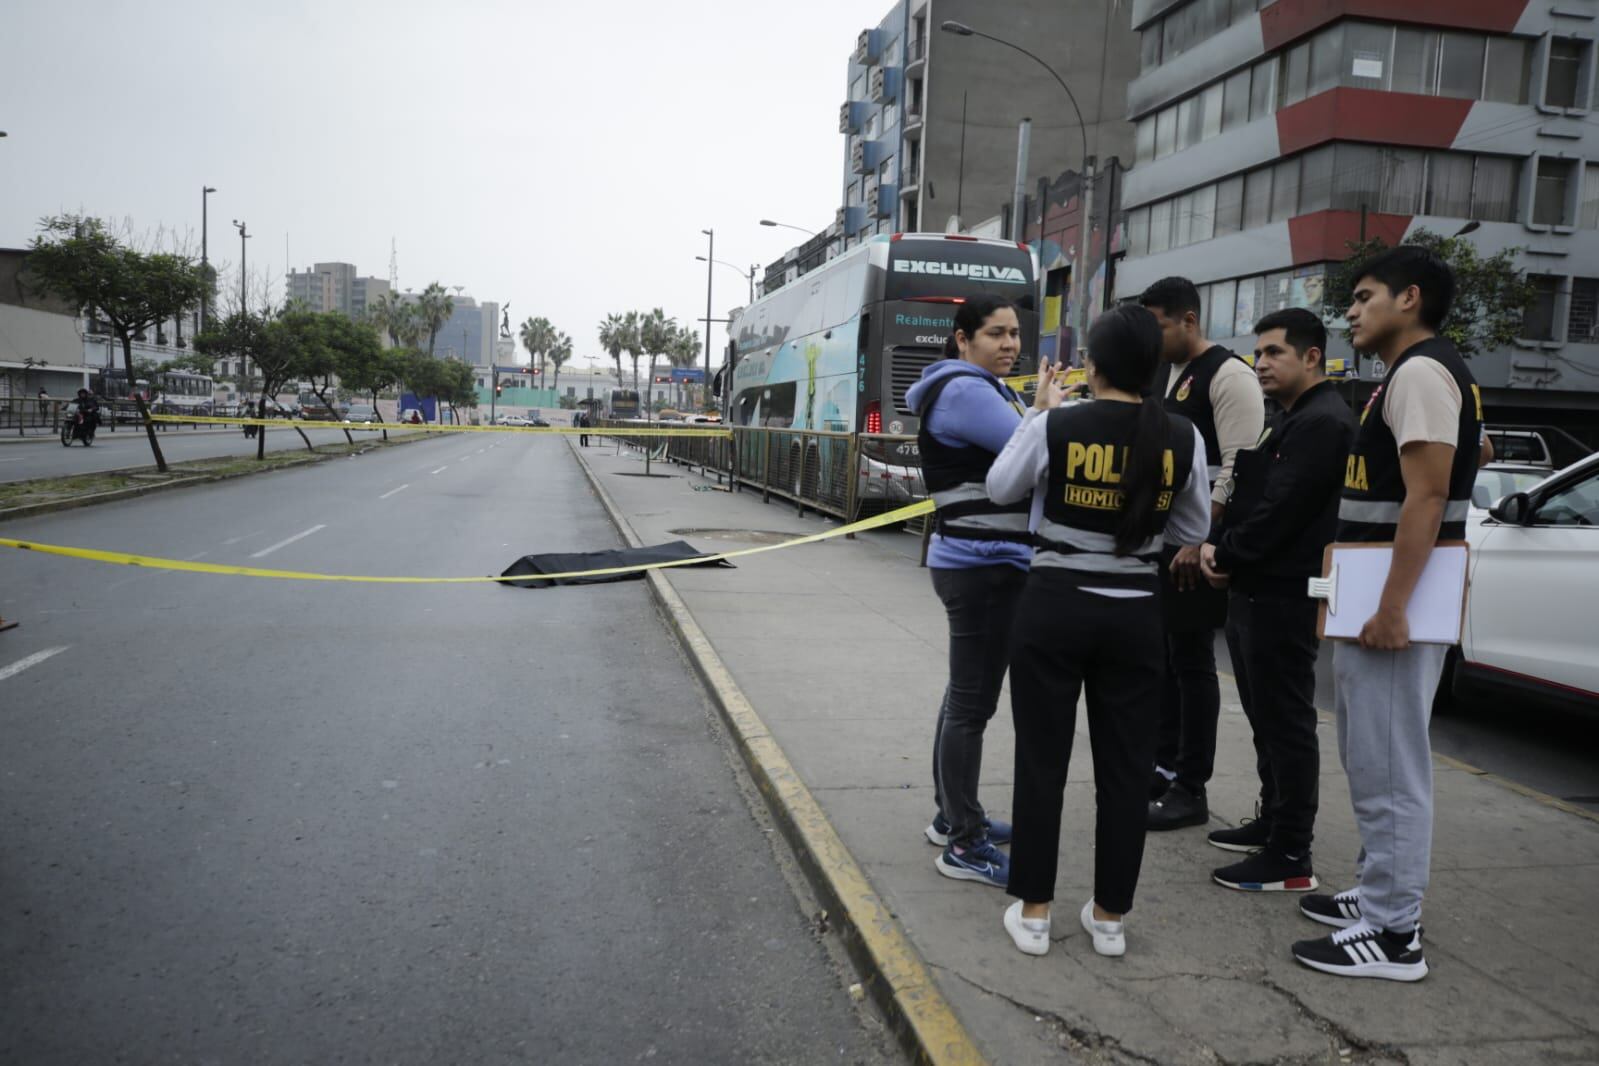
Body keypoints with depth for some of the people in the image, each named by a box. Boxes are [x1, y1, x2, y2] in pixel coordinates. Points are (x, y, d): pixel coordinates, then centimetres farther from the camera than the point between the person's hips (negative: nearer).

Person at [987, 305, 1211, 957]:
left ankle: (1033, 911, 16)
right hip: (1134, 615, 2)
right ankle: (1110, 916, 22)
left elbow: (1001, 489, 7)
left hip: (1054, 606, -2)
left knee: (1042, 759, 8)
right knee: (1125, 765, 12)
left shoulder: (1055, 426, -11)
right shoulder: (1183, 438, -4)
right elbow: (1194, 530, 8)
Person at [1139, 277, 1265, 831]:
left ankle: (1190, 790, 9)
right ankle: (1163, 767, 27)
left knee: (1191, 661, -2)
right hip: (1158, 537, 9)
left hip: (1196, 543, -9)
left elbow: (1239, 469, -20)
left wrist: (1200, 542, -23)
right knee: (1159, 656, 14)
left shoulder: (1228, 375, -12)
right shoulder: (1164, 373, 15)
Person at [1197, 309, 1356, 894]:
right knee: (1265, 719, 17)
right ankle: (1273, 822, 30)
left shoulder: (1323, 422, -15)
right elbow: (1247, 496, 19)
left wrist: (1224, 556, -9)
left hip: (1283, 598, -10)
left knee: (1286, 725, -5)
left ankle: (1291, 858, 2)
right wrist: (1218, 547, 1)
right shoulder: (1287, 421, 19)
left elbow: (1279, 510, -21)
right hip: (1254, 592, 10)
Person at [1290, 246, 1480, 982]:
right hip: (1377, 601, 11)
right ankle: (1379, 894, 30)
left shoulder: (1421, 371, -14)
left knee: (1389, 767, -5)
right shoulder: (1410, 374, 18)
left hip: (1395, 607, -11)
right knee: (1374, 760, 18)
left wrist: (1391, 610, -25)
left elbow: (1426, 495, -22)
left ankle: (1393, 936, 3)